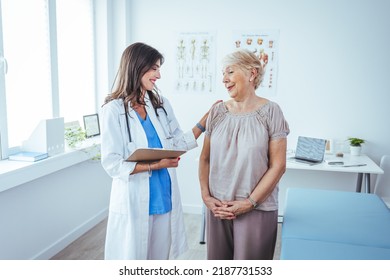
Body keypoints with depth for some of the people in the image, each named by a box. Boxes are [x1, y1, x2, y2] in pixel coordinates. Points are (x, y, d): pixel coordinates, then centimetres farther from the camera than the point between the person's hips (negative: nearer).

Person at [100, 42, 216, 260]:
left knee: (160, 258, 18)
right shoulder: (114, 110, -11)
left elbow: (179, 143, 8)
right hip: (134, 202, -5)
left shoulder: (161, 104, 5)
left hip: (165, 197, 5)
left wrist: (205, 121, 2)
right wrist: (155, 165, -18)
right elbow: (112, 164, -14)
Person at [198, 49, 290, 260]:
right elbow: (205, 158, 8)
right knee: (217, 260, 13)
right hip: (218, 207, 3)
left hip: (257, 209, -3)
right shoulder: (217, 112, 4)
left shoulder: (270, 112, -7)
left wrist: (250, 202, -11)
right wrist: (206, 196, -2)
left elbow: (278, 166, -9)